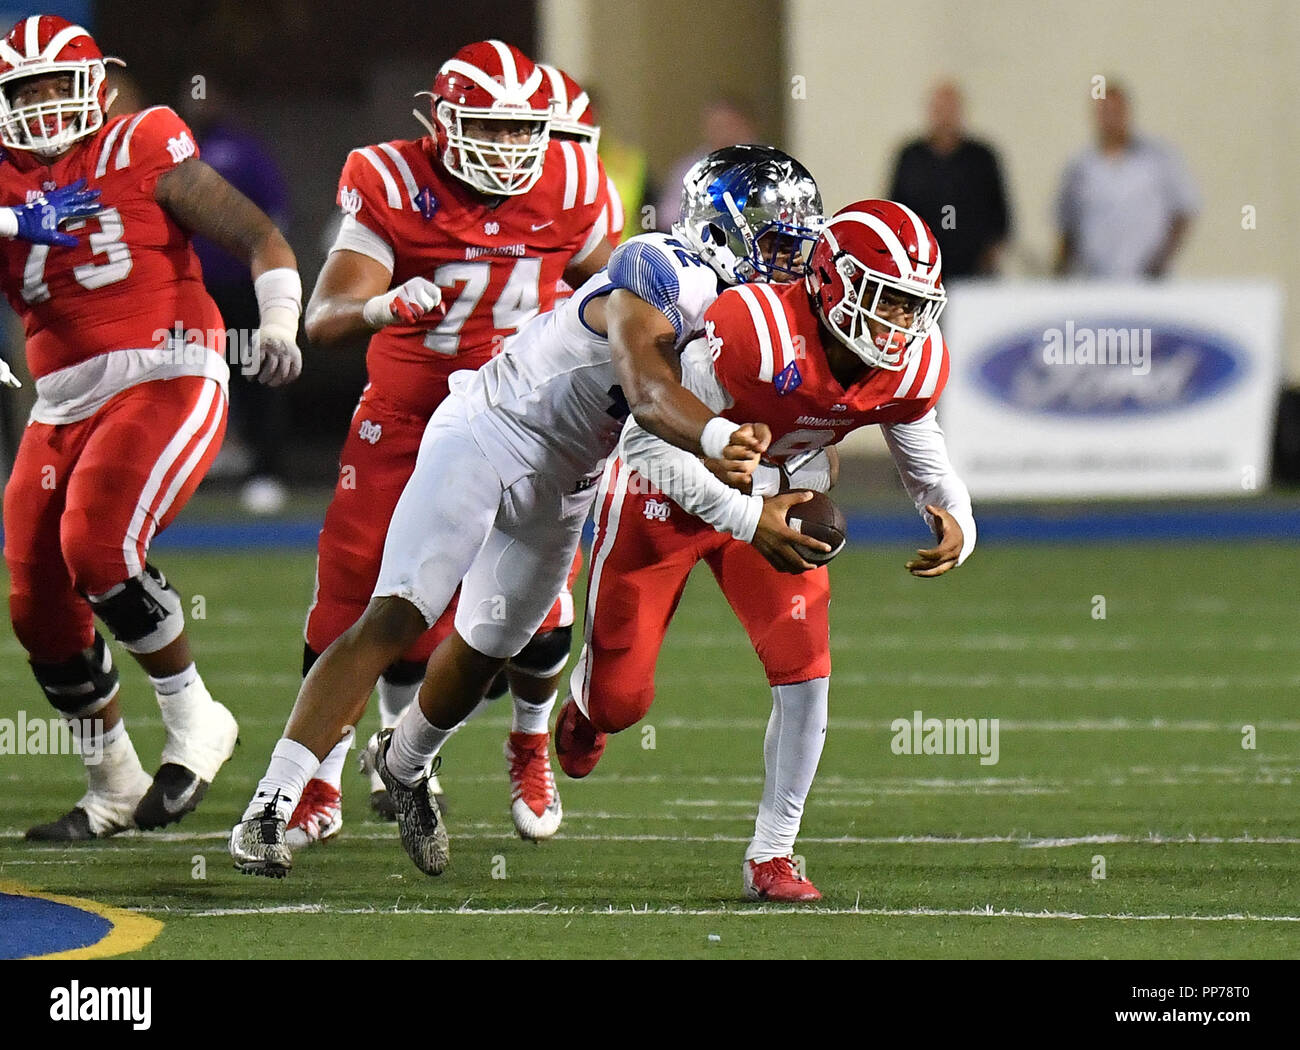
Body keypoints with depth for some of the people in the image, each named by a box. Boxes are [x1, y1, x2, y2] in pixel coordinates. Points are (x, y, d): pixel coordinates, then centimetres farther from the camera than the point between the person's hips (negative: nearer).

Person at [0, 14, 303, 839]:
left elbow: (258, 237, 0)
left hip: (167, 378, -6)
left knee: (96, 547, -26)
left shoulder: (141, 152, -1)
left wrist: (279, 327, -15)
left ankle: (194, 721, -8)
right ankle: (113, 787, 24)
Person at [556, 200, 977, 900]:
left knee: (805, 669, -15)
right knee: (620, 699, 7)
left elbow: (921, 451, 3)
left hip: (775, 501, 4)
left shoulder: (913, 365, -18)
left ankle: (771, 856, -1)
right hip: (666, 497, -4)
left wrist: (953, 521, -19)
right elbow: (651, 442, -35)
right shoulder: (756, 330, -39)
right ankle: (586, 706, 48)